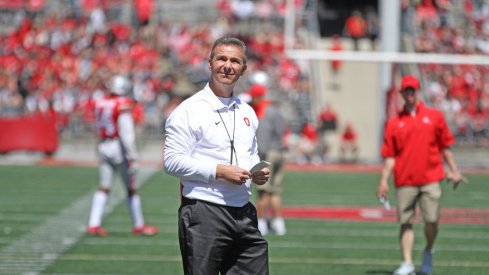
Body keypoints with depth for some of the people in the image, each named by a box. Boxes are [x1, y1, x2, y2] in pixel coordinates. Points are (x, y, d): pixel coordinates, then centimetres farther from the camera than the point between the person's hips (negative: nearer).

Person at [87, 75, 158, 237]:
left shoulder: (99, 104, 5)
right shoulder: (123, 105, -15)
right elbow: (126, 131, -19)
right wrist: (132, 156, -18)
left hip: (104, 146, 6)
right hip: (119, 148, -5)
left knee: (103, 189, 8)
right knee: (131, 189, 8)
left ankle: (94, 225, -2)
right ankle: (138, 225, 17)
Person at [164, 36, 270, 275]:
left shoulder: (247, 112, 17)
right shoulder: (189, 110, -6)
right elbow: (173, 161, -13)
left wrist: (258, 173, 7)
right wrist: (219, 171, -17)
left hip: (244, 214, 7)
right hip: (204, 214, -7)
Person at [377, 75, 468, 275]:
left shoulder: (434, 116, 9)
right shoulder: (394, 123, 9)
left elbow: (445, 146, 11)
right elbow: (389, 156, 7)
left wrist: (453, 170, 4)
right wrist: (384, 181, -2)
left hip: (430, 179, -1)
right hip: (405, 181, 1)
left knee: (432, 220, -6)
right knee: (406, 222, -3)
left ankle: (428, 252, 21)